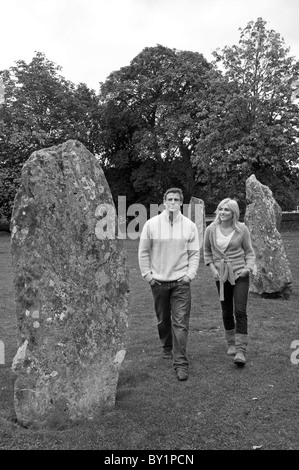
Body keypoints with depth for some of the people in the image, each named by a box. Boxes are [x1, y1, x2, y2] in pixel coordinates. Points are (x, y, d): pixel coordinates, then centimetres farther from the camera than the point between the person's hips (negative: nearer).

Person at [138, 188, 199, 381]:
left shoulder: (190, 225, -1)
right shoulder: (151, 224, -2)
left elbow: (194, 253, 3)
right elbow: (143, 252, 4)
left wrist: (190, 274, -7)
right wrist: (147, 274, -1)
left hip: (181, 281, -1)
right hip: (158, 281, 1)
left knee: (181, 322, -5)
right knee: (163, 320, 16)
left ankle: (181, 362, 1)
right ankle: (167, 347, 40)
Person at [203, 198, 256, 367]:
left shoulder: (242, 229, -7)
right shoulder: (211, 230, -4)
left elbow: (249, 251, 4)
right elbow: (207, 251, 10)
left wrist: (249, 267, -11)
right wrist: (212, 268, -2)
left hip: (240, 274, -2)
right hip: (221, 275, 2)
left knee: (240, 311, -8)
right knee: (227, 312, 13)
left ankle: (241, 350, -2)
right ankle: (231, 343, 32)